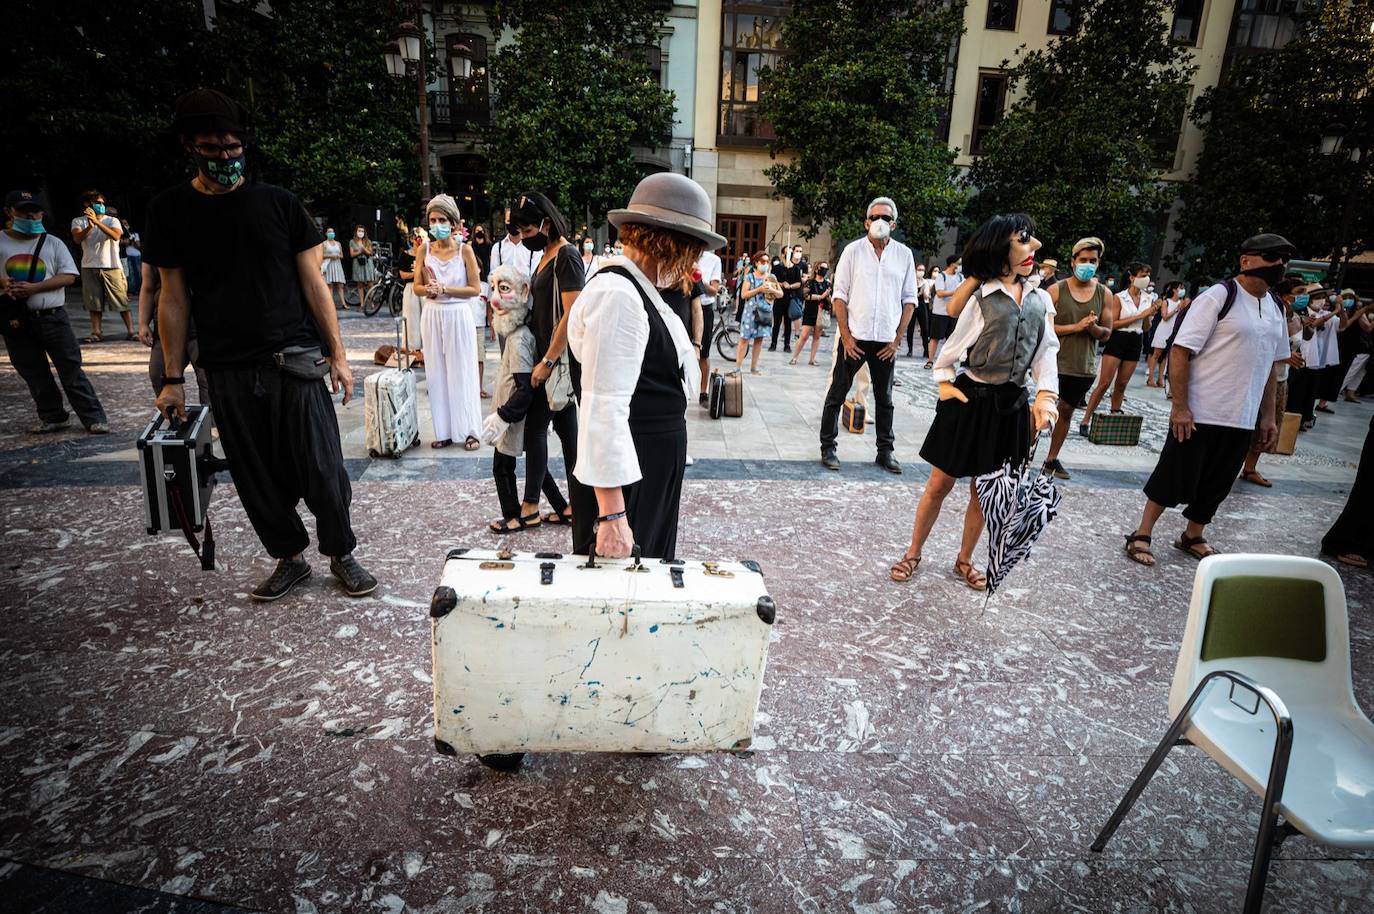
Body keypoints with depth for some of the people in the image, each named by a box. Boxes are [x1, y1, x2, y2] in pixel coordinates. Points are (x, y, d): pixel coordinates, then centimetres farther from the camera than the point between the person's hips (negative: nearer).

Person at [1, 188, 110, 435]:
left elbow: (68, 276, -4)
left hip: (52, 317, -2)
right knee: (34, 374, 10)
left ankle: (94, 418, 2)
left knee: (71, 369, 0)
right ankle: (52, 416, 22)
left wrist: (34, 288, -15)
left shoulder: (53, 243, 3)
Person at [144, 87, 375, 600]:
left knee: (322, 469, -2)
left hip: (294, 363, -2)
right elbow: (173, 297, 8)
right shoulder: (170, 211, 6)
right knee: (257, 478, 8)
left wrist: (337, 355, -2)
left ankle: (341, 554, 17)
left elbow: (313, 282, 3)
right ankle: (289, 558, 25)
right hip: (229, 370, 2)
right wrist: (172, 379, 6)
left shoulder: (278, 203, 3)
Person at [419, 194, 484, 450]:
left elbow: (475, 289, -6)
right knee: (437, 373, 6)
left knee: (462, 373, 2)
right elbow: (417, 286, 9)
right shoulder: (425, 250, 5)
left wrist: (444, 289, -14)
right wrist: (429, 290, -12)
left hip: (458, 315, -3)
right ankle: (444, 431, 15)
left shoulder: (464, 250, -4)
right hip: (433, 316, 3)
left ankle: (469, 430, 11)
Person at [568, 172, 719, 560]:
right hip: (628, 476, -10)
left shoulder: (638, 290, 11)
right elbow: (604, 407, -25)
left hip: (655, 469, 10)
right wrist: (612, 513, -25)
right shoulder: (617, 295, -20)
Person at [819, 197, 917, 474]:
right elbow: (840, 294, -2)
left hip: (886, 341, 2)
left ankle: (885, 451, 23)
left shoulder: (904, 254, 4)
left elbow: (909, 300, 7)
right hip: (855, 337, -2)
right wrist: (846, 336, -9)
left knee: (884, 399, 12)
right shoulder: (853, 250, -1)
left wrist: (897, 339, 0)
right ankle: (828, 448, 14)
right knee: (837, 394, 3)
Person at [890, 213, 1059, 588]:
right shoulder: (980, 297, -8)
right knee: (941, 484, 6)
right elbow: (952, 348, -1)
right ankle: (913, 553, 23)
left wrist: (1046, 393, -12)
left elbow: (1047, 351, 1)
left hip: (1011, 405, 4)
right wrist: (944, 383, -10)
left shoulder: (1041, 299, 5)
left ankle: (964, 560, 31)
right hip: (970, 400, -4)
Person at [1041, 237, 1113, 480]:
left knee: (1067, 411, 14)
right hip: (1056, 362, -4)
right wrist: (1076, 326, -19)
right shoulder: (1056, 290, -7)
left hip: (1085, 366, 4)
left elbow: (1107, 333, 6)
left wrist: (1094, 328, -16)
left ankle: (1052, 458, 27)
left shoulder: (1104, 294, 4)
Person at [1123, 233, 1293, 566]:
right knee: (1173, 478, 1)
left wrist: (1268, 416, 16)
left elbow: (1271, 365, 19)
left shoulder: (1276, 309, 12)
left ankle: (1193, 537, 31)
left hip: (1241, 420, 7)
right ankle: (1141, 535, 14)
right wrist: (1180, 407, -20)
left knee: (1216, 484, 15)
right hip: (1199, 414, -7)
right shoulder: (1218, 297, -11)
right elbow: (1180, 352, -16)